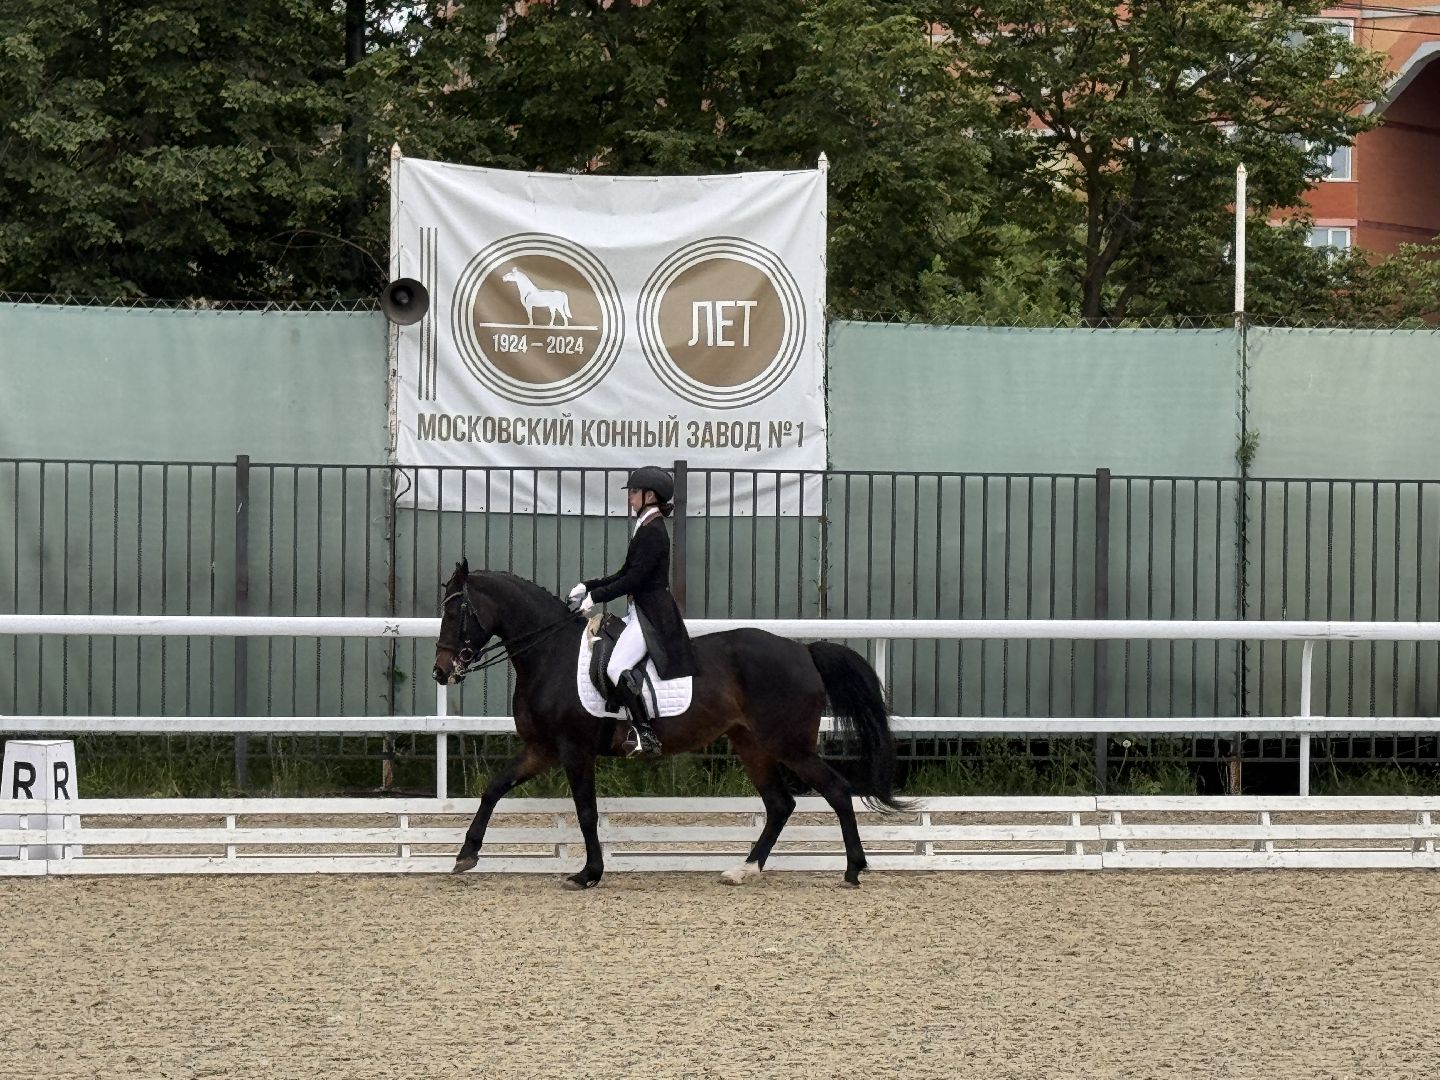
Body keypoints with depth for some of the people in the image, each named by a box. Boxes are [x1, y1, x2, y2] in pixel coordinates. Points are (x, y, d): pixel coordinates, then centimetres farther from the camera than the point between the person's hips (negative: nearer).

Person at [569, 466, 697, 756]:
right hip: (641, 610, 11)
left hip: (651, 614, -11)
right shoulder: (646, 528, 16)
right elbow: (624, 574, 20)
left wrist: (596, 596, -15)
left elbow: (633, 579, -20)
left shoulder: (652, 532, -16)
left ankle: (646, 736, -20)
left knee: (617, 668, -22)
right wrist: (588, 587, 12)